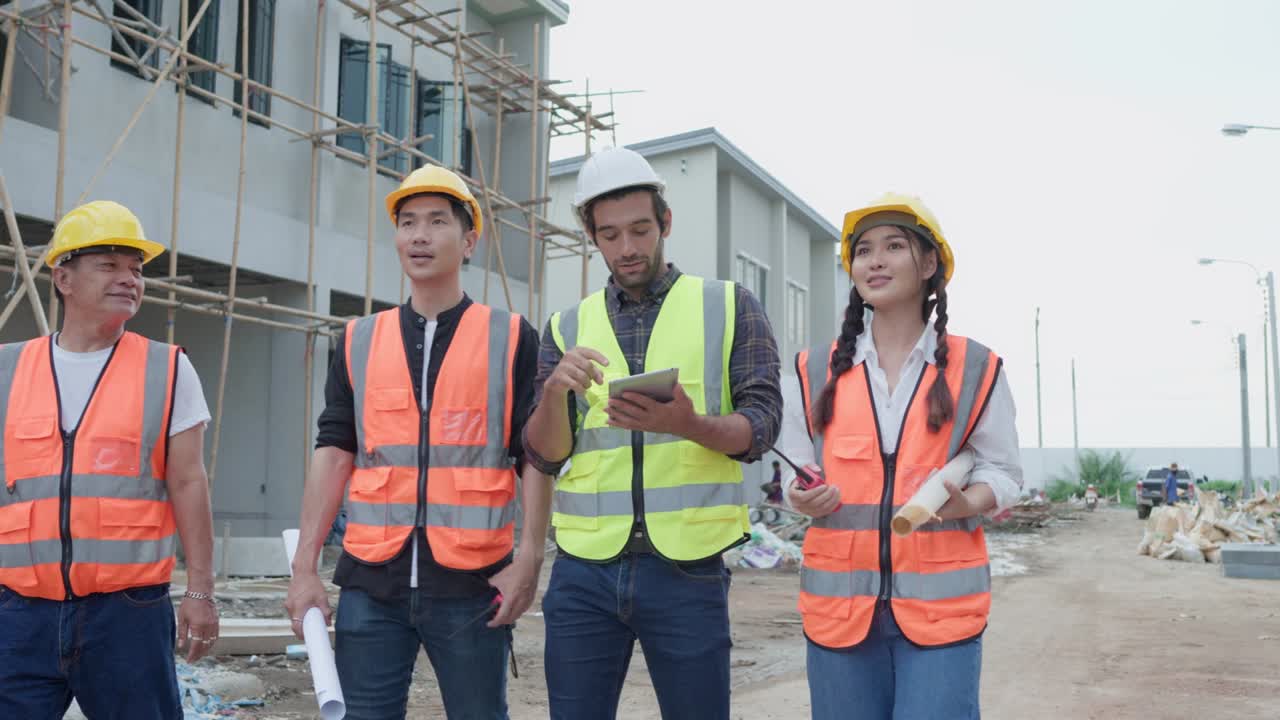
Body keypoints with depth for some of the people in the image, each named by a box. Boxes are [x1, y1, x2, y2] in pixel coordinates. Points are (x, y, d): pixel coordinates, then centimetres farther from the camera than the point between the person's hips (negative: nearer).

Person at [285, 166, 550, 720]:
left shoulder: (512, 340, 3)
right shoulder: (359, 341, 10)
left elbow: (535, 456, 0)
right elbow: (333, 452, 7)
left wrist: (529, 560, -9)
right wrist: (304, 568, 1)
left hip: (473, 585, -2)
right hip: (370, 582, 2)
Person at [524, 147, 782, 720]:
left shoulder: (730, 307, 6)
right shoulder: (567, 327, 11)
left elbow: (760, 424, -3)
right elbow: (544, 455, 7)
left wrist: (688, 424, -23)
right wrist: (555, 390, -15)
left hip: (688, 569, -2)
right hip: (584, 571, 2)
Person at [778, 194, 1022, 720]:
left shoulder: (975, 369, 4)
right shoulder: (815, 371, 7)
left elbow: (1002, 470, 7)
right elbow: (794, 471, 12)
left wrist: (967, 502, -14)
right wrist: (803, 497, -11)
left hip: (940, 601, -1)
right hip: (840, 599, 2)